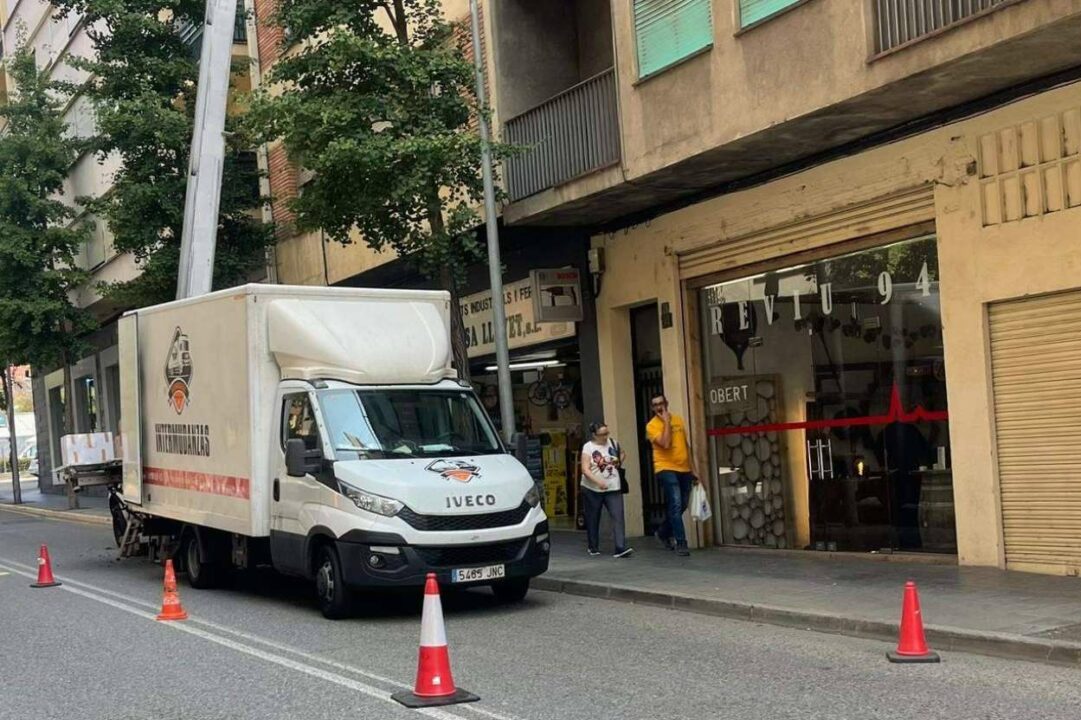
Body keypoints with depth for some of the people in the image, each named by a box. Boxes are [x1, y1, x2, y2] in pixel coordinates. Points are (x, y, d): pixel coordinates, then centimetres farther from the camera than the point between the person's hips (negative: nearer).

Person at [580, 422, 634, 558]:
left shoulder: (612, 442, 5)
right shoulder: (588, 447, -9)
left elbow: (622, 453, 27)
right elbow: (585, 469, -18)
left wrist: (619, 464, 8)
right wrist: (598, 481, -31)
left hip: (613, 488, 3)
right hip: (592, 489, -3)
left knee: (618, 517, -11)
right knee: (593, 520, 9)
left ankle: (621, 548, -16)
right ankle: (593, 547, 26)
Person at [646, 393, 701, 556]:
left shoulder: (678, 420, 12)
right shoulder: (652, 425, -6)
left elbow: (686, 446, 16)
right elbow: (665, 444, -22)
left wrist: (693, 470, 14)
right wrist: (666, 422, -15)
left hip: (684, 469, 6)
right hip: (666, 469, -6)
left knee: (681, 506, 14)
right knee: (675, 505, -15)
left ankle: (663, 532, 35)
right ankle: (681, 543, -11)